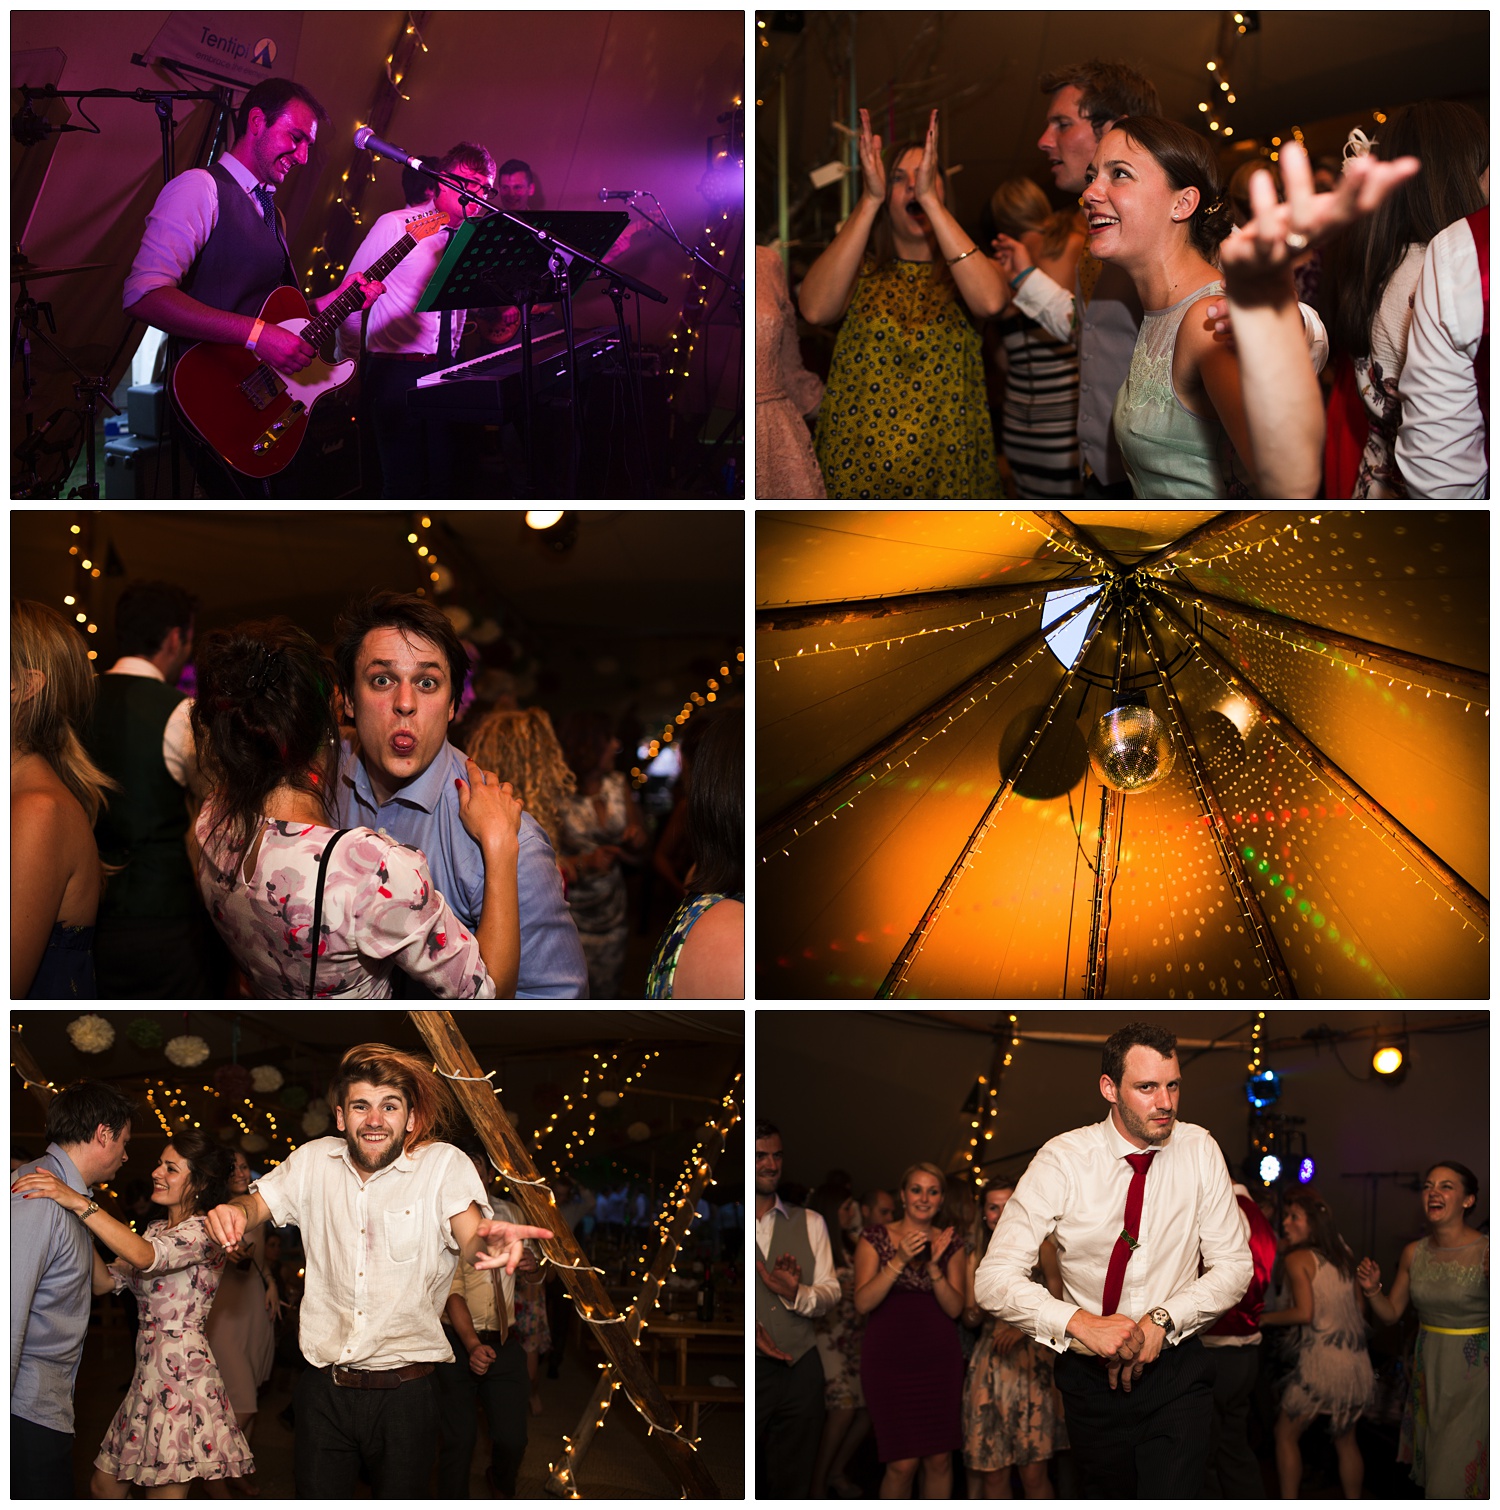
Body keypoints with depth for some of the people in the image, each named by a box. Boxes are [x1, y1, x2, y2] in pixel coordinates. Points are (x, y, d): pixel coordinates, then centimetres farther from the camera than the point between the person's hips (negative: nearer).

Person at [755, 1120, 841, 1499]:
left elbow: (831, 1293, 6)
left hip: (799, 1371, 3)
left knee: (792, 1486, 7)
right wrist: (748, 1331, -17)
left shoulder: (809, 1222, 12)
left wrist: (796, 1293, -16)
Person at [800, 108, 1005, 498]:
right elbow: (814, 310, -18)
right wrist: (870, 200, -19)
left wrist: (930, 199, -21)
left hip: (946, 477, 0)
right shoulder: (861, 271, 5)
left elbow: (989, 302, -20)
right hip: (854, 473, 0)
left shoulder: (959, 272, 4)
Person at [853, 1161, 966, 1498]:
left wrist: (935, 1266, -14)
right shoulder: (875, 1238, 1)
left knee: (939, 1459, 1)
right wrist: (899, 1260, -18)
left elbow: (955, 1307, 1)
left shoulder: (951, 1243, 8)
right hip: (890, 1360, -3)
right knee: (903, 1463, -8)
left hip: (939, 1360, 3)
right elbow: (862, 1303, -9)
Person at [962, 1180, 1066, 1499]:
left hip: (1031, 1361, -3)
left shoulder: (1040, 1248, 3)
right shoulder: (977, 1257, 12)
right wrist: (971, 1273, -2)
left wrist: (1024, 1327, -14)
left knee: (1033, 1473, -8)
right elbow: (971, 1320, 15)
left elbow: (1059, 1306, 1)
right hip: (990, 1364, 3)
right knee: (992, 1474, 1)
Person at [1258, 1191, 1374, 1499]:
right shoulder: (1343, 1256, 14)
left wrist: (1262, 1318, -3)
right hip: (1358, 1363, 6)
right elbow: (1360, 1308, 17)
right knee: (1345, 1440, 17)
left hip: (1321, 1359, -6)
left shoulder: (1297, 1258, -5)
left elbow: (1304, 1312, -15)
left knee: (1286, 1435, 8)